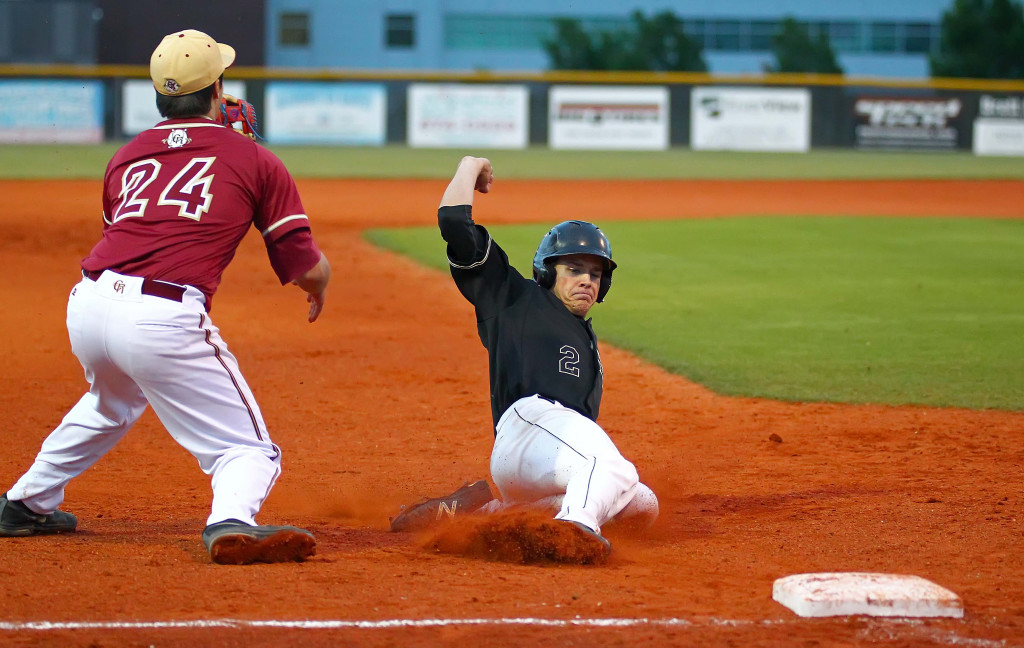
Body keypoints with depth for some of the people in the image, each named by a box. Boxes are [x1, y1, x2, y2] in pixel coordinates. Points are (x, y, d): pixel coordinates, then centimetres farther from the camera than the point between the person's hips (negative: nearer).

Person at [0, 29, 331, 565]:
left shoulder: (128, 155, 21)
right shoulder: (253, 160, 10)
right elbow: (305, 268, 8)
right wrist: (320, 281, 32)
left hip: (88, 305, 6)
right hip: (163, 320, -6)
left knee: (112, 402, 38)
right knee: (249, 449, 0)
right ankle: (232, 522, -32)